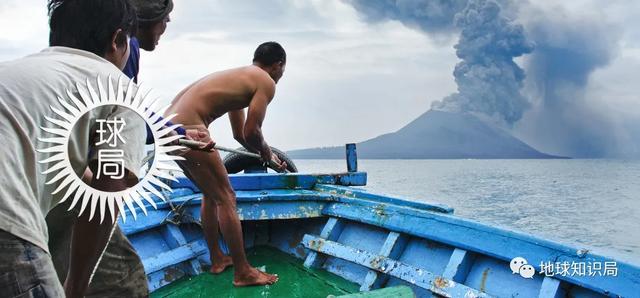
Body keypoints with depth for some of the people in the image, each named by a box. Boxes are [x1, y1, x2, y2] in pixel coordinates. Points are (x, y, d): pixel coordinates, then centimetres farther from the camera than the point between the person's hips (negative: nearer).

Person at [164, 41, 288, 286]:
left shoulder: (239, 77, 27)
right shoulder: (266, 82, 0)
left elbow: (239, 133, 33)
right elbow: (251, 132, -9)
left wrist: (267, 156, 38)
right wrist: (265, 151, 12)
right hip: (188, 128, -10)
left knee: (211, 194, 22)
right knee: (226, 198, 1)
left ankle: (217, 259, 33)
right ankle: (243, 273, 10)